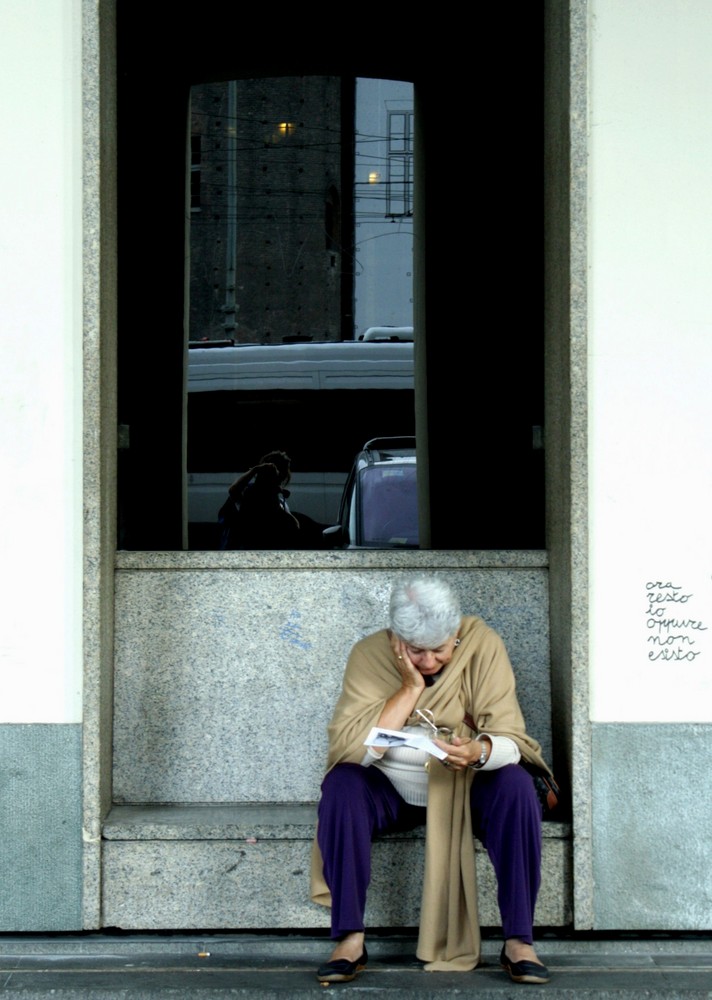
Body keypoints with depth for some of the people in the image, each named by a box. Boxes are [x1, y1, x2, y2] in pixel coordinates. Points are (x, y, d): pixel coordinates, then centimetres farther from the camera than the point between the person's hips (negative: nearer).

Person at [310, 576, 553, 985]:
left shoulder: (483, 645, -14)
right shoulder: (369, 655, -14)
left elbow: (510, 739, -19)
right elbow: (352, 748, -23)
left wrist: (478, 752, -42)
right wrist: (410, 687, -27)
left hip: (467, 788, 0)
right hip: (390, 791, 0)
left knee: (517, 787, -30)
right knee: (341, 786, -29)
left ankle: (519, 941, -24)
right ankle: (350, 939, -24)